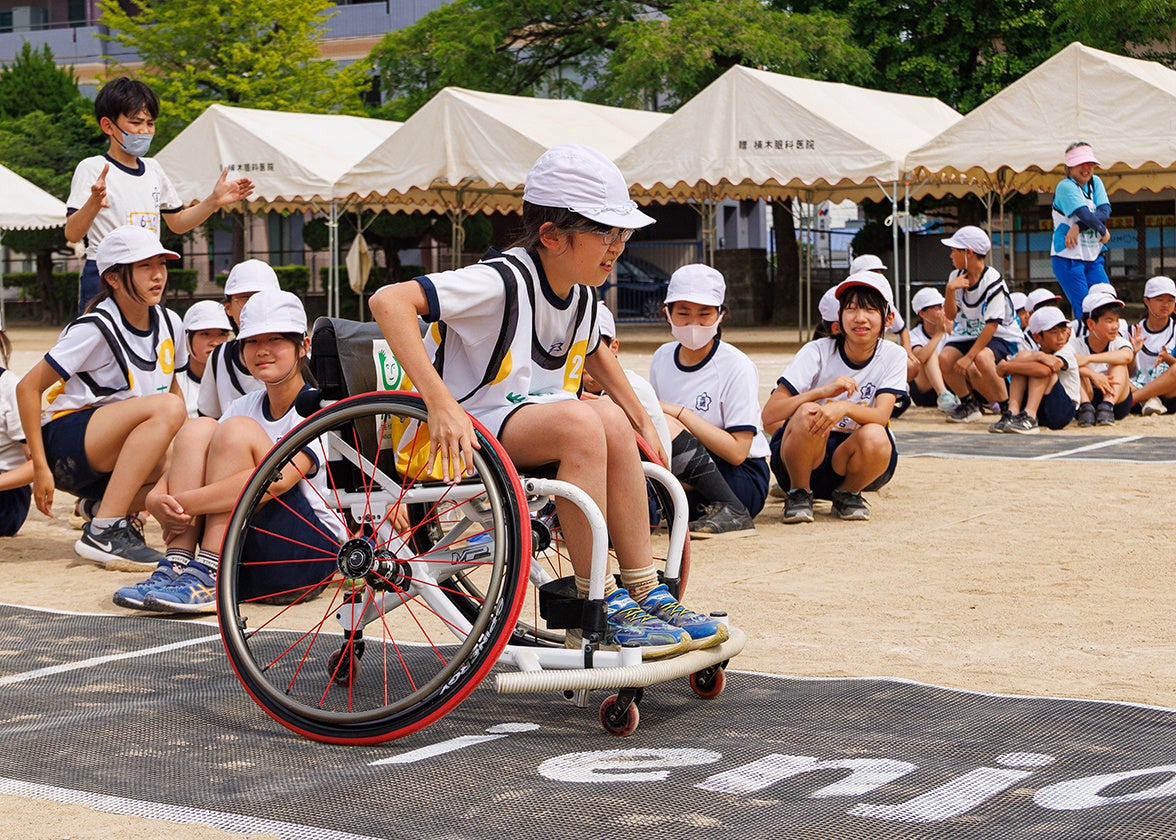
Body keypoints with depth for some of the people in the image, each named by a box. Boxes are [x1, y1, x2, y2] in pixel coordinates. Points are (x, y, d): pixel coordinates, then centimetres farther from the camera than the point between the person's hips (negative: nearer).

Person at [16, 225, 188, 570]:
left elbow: (171, 386, 21)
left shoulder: (169, 323, 5)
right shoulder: (95, 328, -15)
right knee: (166, 408, -31)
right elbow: (28, 388, -13)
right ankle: (102, 533, -30)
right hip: (66, 444, -7)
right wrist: (40, 467, -16)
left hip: (112, 460, 7)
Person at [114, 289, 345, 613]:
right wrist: (157, 499, -18)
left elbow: (277, 478, -26)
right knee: (198, 429, -8)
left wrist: (185, 502, -26)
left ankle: (208, 579, -27)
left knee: (237, 431, -21)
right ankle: (174, 569, -18)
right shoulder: (246, 407, 13)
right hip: (247, 563, 6)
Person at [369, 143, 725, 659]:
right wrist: (440, 404, -40)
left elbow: (594, 353, 30)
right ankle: (597, 609, -23)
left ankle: (646, 594, -12)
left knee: (612, 421, -18)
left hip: (528, 428, 8)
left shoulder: (581, 295, 7)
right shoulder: (504, 281, -21)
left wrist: (642, 422, 20)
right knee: (579, 420, -30)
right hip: (462, 434, -8)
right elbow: (389, 302, -32)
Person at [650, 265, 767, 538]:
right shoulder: (662, 357, 7)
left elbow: (737, 451, -17)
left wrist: (680, 413, -20)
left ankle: (729, 512, -21)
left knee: (663, 426, -29)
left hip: (743, 481, -5)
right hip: (684, 481, 5)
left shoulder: (736, 367, -10)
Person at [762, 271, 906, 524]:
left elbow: (881, 416, -18)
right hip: (800, 460, -1)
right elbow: (769, 415, -18)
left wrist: (845, 407, -39)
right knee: (809, 413, -33)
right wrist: (822, 391, -32)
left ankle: (846, 494, -1)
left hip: (848, 459, 1)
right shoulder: (817, 352, -10)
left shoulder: (892, 356, -3)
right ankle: (798, 493, -8)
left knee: (875, 437, -32)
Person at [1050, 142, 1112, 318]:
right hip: (1068, 257, -6)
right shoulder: (1065, 186, -10)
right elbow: (1086, 215, -20)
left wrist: (1079, 227, -17)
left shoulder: (1095, 182, 11)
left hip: (1093, 257, 6)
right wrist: (1103, 232, -4)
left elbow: (1105, 212, -4)